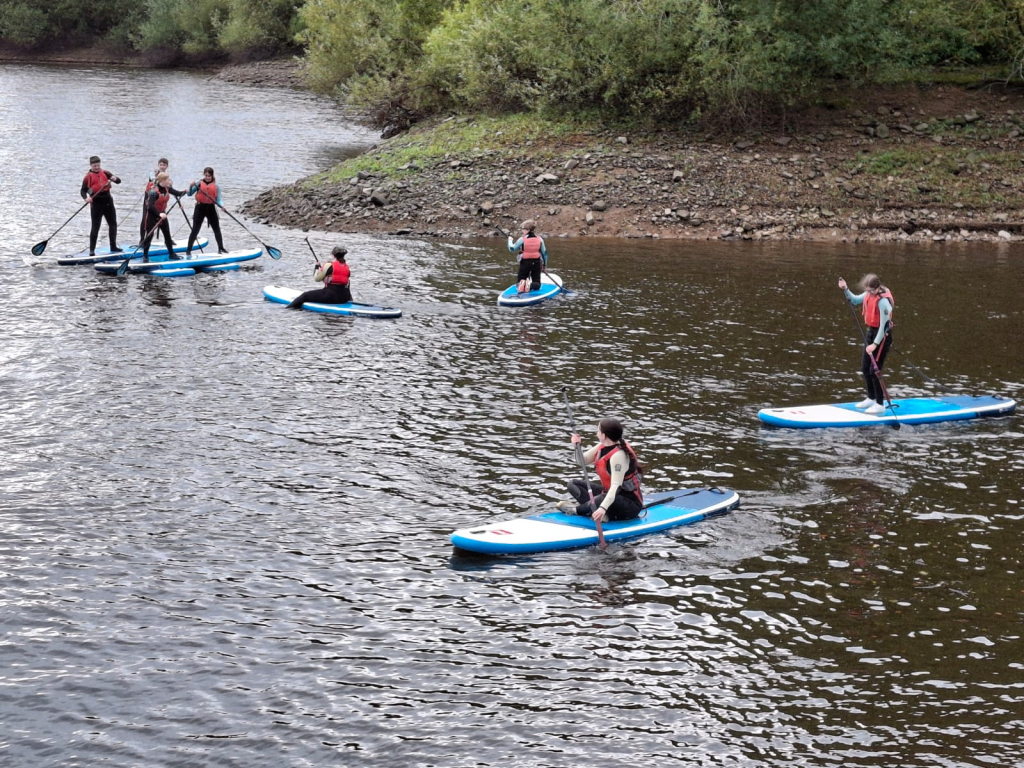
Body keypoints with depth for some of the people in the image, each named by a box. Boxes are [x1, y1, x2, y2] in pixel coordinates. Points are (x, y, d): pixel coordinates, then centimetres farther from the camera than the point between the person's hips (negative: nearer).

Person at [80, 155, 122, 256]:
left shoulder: (105, 173, 8)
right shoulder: (88, 177, -2)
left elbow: (118, 181, 4)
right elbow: (83, 190, -4)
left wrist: (114, 178, -19)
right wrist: (86, 198, -24)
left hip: (108, 201, 5)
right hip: (96, 203, -5)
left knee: (113, 224, 13)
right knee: (95, 227, -6)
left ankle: (113, 247, 26)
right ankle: (92, 250, -3)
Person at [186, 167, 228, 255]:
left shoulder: (216, 187, 4)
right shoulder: (199, 184, 0)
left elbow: (218, 200, -2)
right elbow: (189, 194, -3)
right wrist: (191, 186, -21)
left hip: (211, 208, 3)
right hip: (200, 208, -3)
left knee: (217, 229, 12)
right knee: (195, 230, -3)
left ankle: (221, 248, 26)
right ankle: (188, 251, 0)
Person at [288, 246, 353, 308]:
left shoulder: (329, 266, -10)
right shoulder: (347, 268, 7)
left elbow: (316, 278, -1)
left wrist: (317, 267, 16)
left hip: (330, 297, -6)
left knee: (305, 295, 4)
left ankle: (290, 307, 2)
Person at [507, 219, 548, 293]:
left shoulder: (522, 239, -11)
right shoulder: (539, 239, -1)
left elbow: (511, 249, -2)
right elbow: (544, 252, 5)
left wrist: (510, 240, 16)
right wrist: (544, 263, 19)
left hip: (525, 263, -2)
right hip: (536, 263, 2)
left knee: (519, 282, 13)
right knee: (537, 284, 11)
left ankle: (521, 285, -26)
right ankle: (531, 285, -26)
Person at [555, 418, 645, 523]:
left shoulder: (618, 455, -27)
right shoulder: (603, 446, 0)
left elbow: (615, 486, -36)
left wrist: (603, 508, -48)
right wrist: (577, 447, -11)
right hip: (609, 493, 10)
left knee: (599, 500, -40)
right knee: (574, 484, 6)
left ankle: (576, 510, -6)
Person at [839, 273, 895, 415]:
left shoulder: (883, 301, -27)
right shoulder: (870, 294, -2)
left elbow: (884, 325, -24)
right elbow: (855, 300, 16)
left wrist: (875, 343, -25)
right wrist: (845, 289, -1)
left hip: (882, 335, -9)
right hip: (870, 332, 9)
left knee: (874, 370, -8)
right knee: (865, 368, 15)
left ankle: (880, 404, 1)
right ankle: (871, 398, 31)